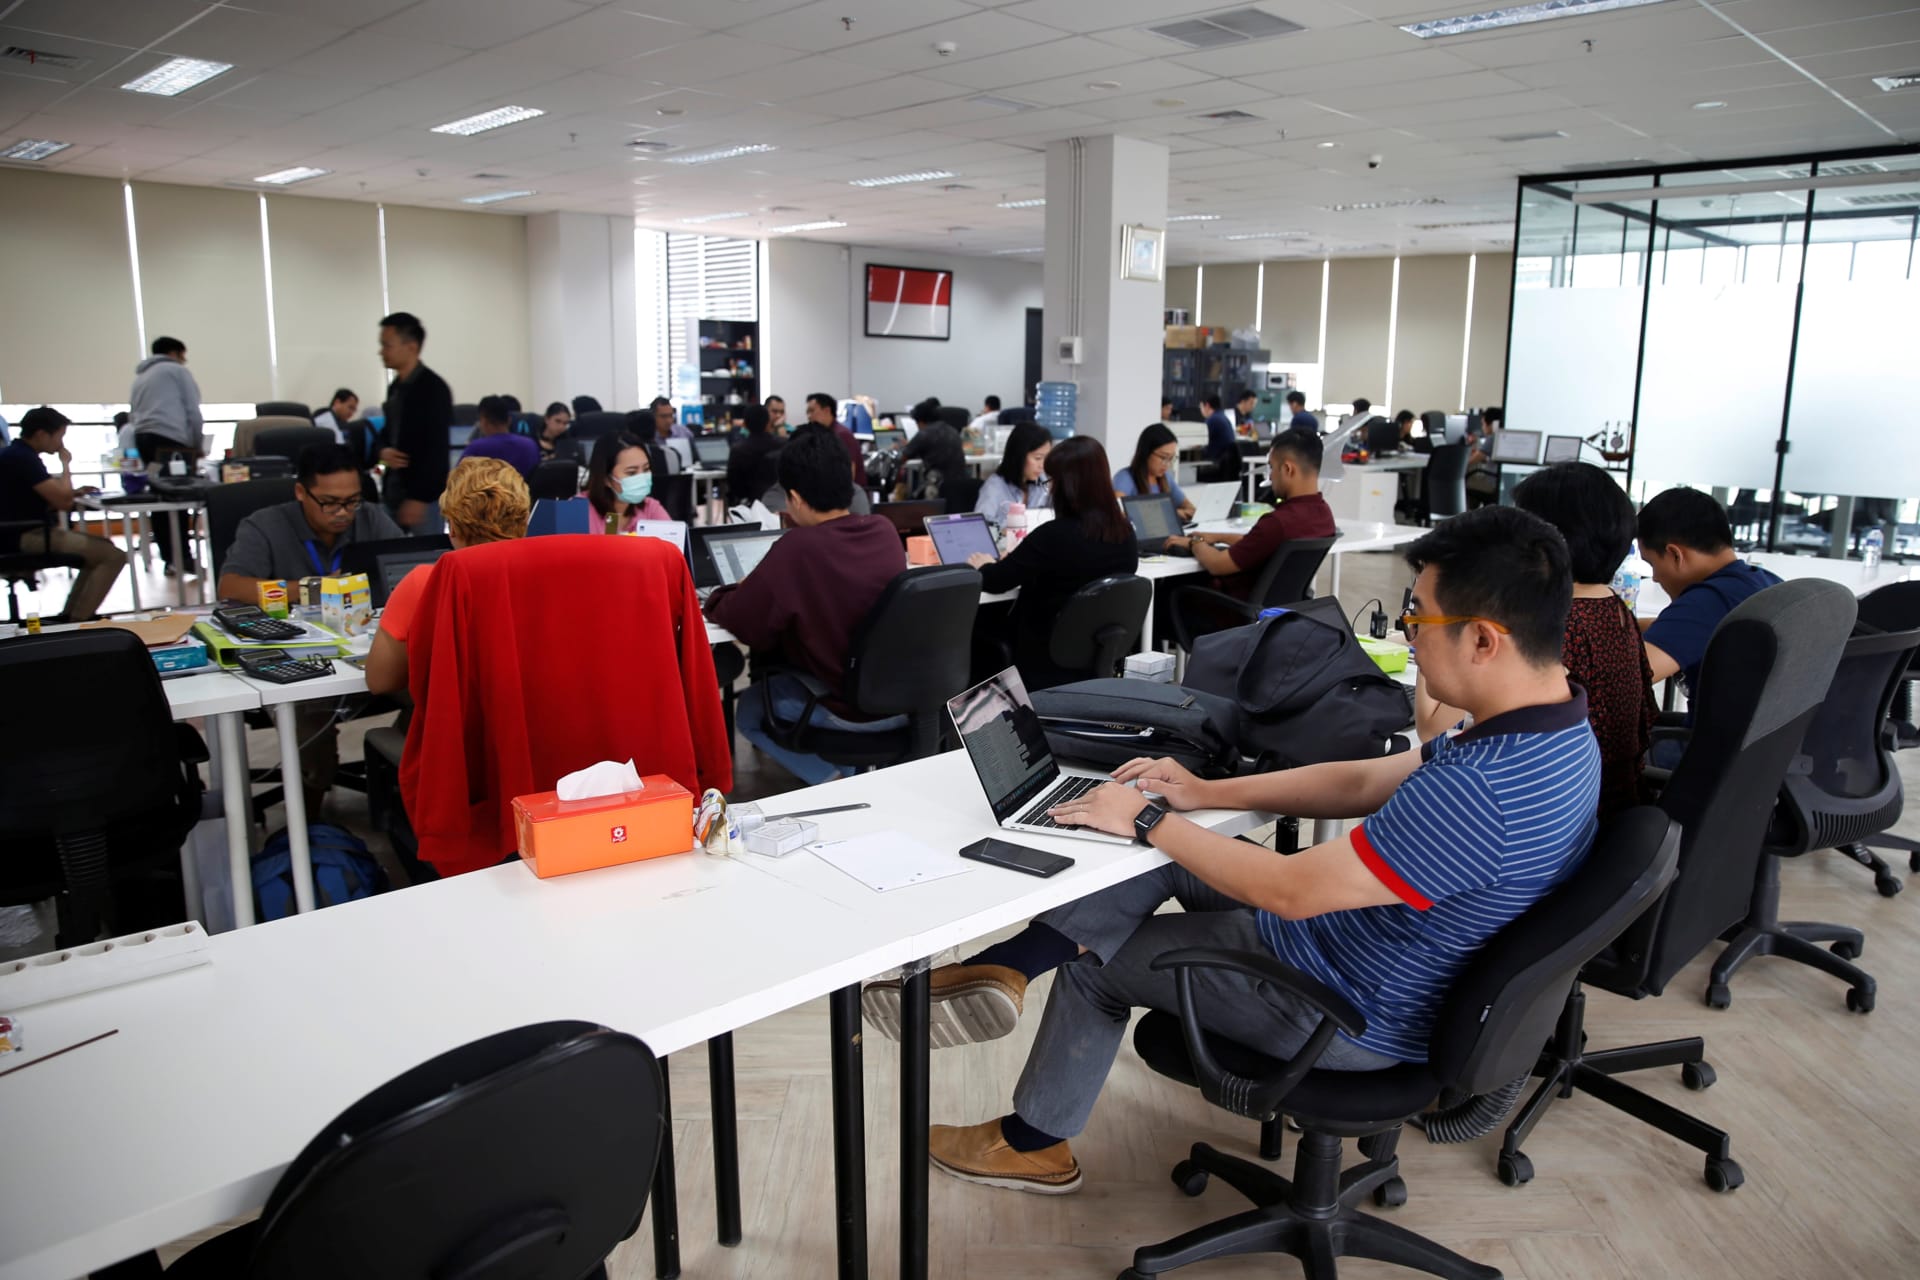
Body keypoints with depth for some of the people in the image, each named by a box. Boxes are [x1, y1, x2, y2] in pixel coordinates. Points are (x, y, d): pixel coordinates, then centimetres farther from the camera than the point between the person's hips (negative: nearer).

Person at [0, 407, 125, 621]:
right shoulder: (23, 458, -18)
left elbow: (50, 500, 21)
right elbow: (63, 501, -21)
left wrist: (75, 493, 4)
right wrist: (66, 464, -6)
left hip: (26, 532, 11)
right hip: (26, 537, -11)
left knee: (102, 549, 23)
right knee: (114, 556, -16)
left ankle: (69, 614, 18)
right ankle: (77, 621, -10)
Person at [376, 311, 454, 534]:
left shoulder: (434, 388, -12)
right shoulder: (395, 387, 13)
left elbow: (437, 447, -17)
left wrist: (419, 497, -20)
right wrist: (383, 452, -1)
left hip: (424, 494, -8)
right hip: (396, 488, 8)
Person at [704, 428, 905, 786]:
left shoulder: (797, 548, -24)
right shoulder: (884, 530, -5)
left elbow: (739, 622, -11)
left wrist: (719, 597, 9)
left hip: (847, 708, -6)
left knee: (749, 708, 22)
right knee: (777, 677, 31)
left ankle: (834, 781, 7)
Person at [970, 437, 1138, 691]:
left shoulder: (1055, 535, -23)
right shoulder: (1125, 534, -2)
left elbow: (994, 582, -12)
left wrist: (982, 565, 12)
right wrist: (1019, 559, 23)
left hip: (1047, 665, -7)